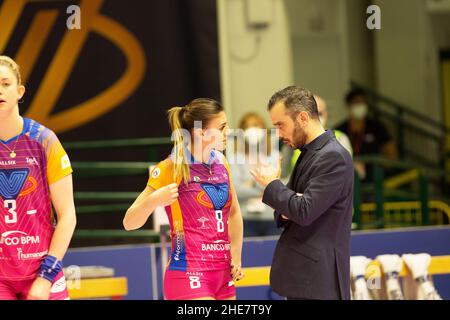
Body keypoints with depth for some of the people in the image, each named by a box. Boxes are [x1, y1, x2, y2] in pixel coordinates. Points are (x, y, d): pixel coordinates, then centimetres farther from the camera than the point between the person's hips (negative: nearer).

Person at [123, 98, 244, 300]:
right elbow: (129, 223, -10)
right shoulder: (171, 168, -10)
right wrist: (154, 200, -30)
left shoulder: (220, 162, 8)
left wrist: (236, 257, 14)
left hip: (222, 275, 7)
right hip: (188, 276, -7)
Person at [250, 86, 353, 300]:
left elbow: (305, 211, -21)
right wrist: (283, 213, -4)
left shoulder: (333, 157, -14)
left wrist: (271, 184, -7)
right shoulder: (309, 153, 16)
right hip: (300, 274, 10)